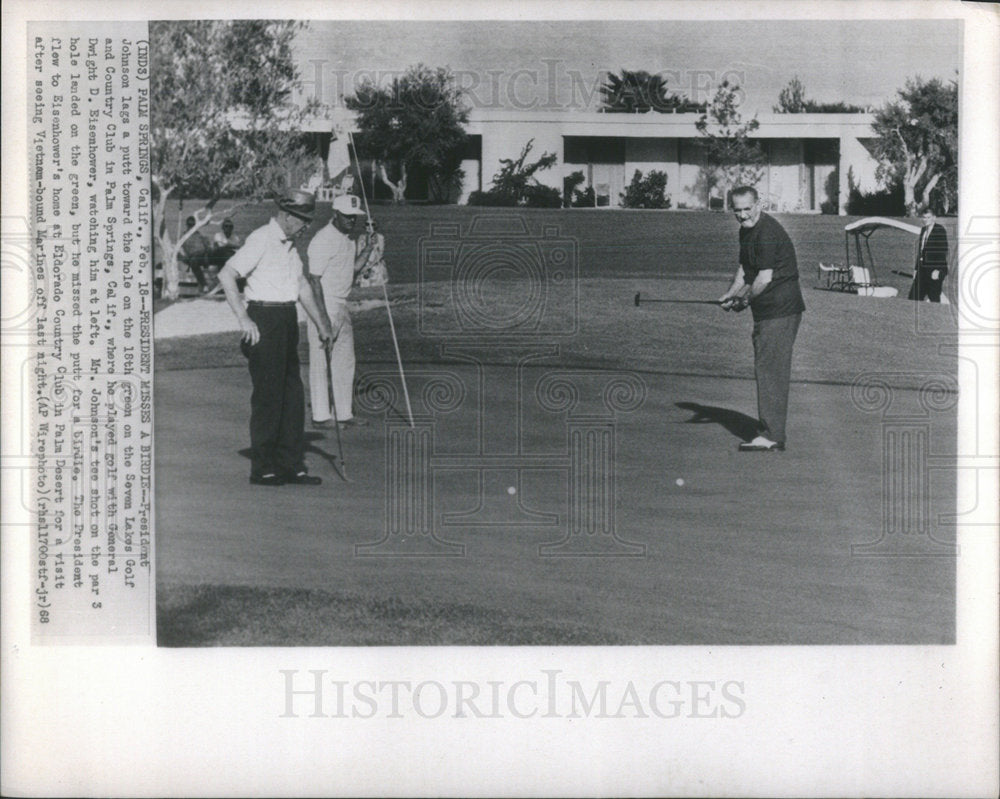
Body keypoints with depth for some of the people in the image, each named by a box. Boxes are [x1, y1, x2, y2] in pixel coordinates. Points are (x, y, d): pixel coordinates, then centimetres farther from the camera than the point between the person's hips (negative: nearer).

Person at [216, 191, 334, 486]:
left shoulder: (289, 245, 17)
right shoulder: (260, 240, -11)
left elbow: (302, 285, 25)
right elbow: (226, 275, -17)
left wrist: (320, 324, 25)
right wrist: (243, 319, -21)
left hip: (287, 322, 9)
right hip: (264, 320, -9)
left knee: (292, 394, 9)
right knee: (268, 395, -5)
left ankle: (290, 465, 16)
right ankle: (262, 468, 2)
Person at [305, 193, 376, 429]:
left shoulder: (350, 237, 11)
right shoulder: (323, 240, -17)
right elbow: (314, 279, -18)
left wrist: (368, 249, 2)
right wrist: (323, 317, -22)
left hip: (342, 306, 9)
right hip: (323, 305, -9)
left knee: (345, 361, 12)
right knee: (321, 361, -2)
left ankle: (344, 414, 19)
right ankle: (320, 415, 4)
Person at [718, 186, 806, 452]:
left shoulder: (768, 233, -18)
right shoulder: (746, 230, 14)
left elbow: (765, 278, -22)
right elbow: (744, 268, 23)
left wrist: (744, 300, -8)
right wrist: (731, 294, 8)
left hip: (780, 312, -10)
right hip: (766, 311, 10)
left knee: (770, 370, -11)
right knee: (767, 370, 13)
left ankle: (771, 437, -10)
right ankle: (771, 431, 20)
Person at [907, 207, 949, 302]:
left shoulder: (939, 230, -6)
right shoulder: (923, 230, 16)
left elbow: (943, 250, -12)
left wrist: (937, 270, -18)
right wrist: (916, 268, 18)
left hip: (934, 270, -7)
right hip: (923, 269, 7)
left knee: (934, 298, -2)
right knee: (913, 297, 3)